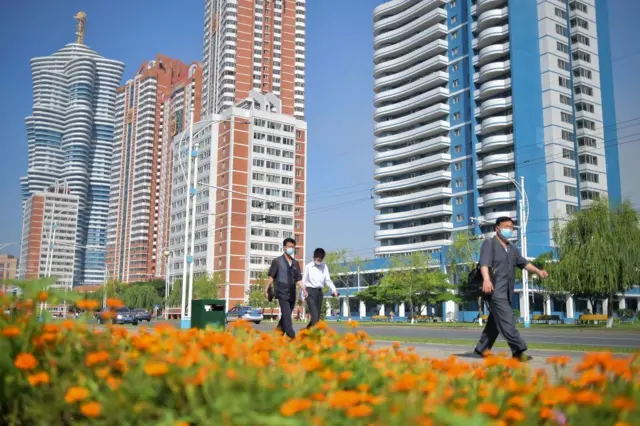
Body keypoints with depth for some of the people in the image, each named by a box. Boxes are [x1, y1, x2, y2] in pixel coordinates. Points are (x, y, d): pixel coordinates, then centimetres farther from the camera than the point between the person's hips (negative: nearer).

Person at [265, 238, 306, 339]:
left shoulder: (295, 263, 12)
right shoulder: (277, 261, -1)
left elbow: (298, 280, 11)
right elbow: (271, 277, -1)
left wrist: (304, 290, -2)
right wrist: (266, 290, -7)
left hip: (292, 294, 5)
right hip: (282, 293, -5)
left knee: (285, 317, 13)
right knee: (287, 316, -13)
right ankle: (292, 337, -17)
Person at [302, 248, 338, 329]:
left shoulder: (324, 267, 6)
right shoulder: (308, 267, -4)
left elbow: (328, 280, 5)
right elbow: (304, 281, 0)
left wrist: (334, 290, -12)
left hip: (319, 292, 5)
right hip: (310, 291, -5)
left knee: (317, 316, 9)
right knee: (315, 316, -14)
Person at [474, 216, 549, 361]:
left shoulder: (512, 249, 23)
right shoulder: (489, 244, -2)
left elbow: (524, 263, 22)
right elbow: (484, 263, -17)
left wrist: (537, 271, 3)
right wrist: (486, 279, -34)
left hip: (507, 292, 8)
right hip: (495, 290, -8)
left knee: (495, 321, 12)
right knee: (507, 321, -14)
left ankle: (481, 348, 22)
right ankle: (518, 350, -19)